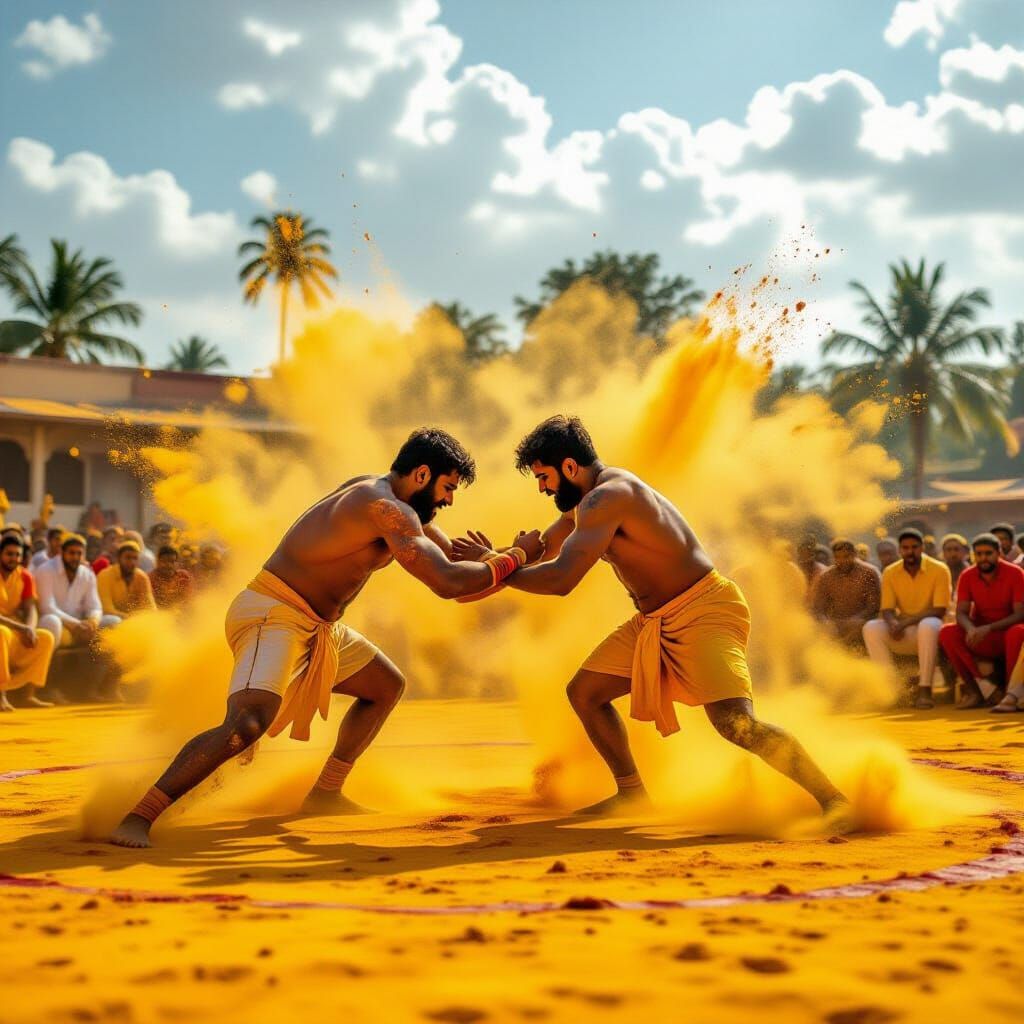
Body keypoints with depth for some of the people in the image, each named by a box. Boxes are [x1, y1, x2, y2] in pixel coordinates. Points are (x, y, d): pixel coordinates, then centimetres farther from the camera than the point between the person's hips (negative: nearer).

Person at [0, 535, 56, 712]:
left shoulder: (25, 576, 3)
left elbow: (31, 609, -4)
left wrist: (29, 628, -26)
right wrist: (20, 627, -30)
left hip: (15, 631, 6)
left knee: (46, 638, -15)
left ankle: (30, 695, -17)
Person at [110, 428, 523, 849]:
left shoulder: (385, 494, 12)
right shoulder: (387, 509, -19)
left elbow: (445, 553, 29)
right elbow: (446, 581, -25)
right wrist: (515, 558, -13)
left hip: (315, 625, 11)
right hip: (274, 615, -11)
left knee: (387, 686, 23)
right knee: (247, 723, -30)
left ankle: (325, 793, 25)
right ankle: (137, 819, -28)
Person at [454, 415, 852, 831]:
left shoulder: (607, 497, -22)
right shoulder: (588, 499, 11)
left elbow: (561, 579, -29)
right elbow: (541, 548, 26)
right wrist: (493, 558, 11)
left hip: (703, 610, -10)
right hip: (655, 620, 10)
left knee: (734, 722, -26)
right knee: (584, 692, 8)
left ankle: (833, 799, -18)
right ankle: (631, 793, 20)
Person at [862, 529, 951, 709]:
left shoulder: (939, 570, -10)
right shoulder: (890, 573, 1)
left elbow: (939, 610, -15)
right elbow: (887, 609, -2)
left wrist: (905, 622, -26)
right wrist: (893, 623, -27)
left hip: (931, 627, -4)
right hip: (904, 633, 4)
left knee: (928, 626, -39)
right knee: (871, 628, -22)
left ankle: (924, 688, -35)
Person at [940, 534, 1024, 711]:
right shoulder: (967, 576, -4)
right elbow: (961, 613, -9)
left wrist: (989, 628, -33)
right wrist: (970, 629, -34)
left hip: (1007, 632, -3)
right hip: (981, 639, 3)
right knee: (947, 632, -23)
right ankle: (982, 685, -24)